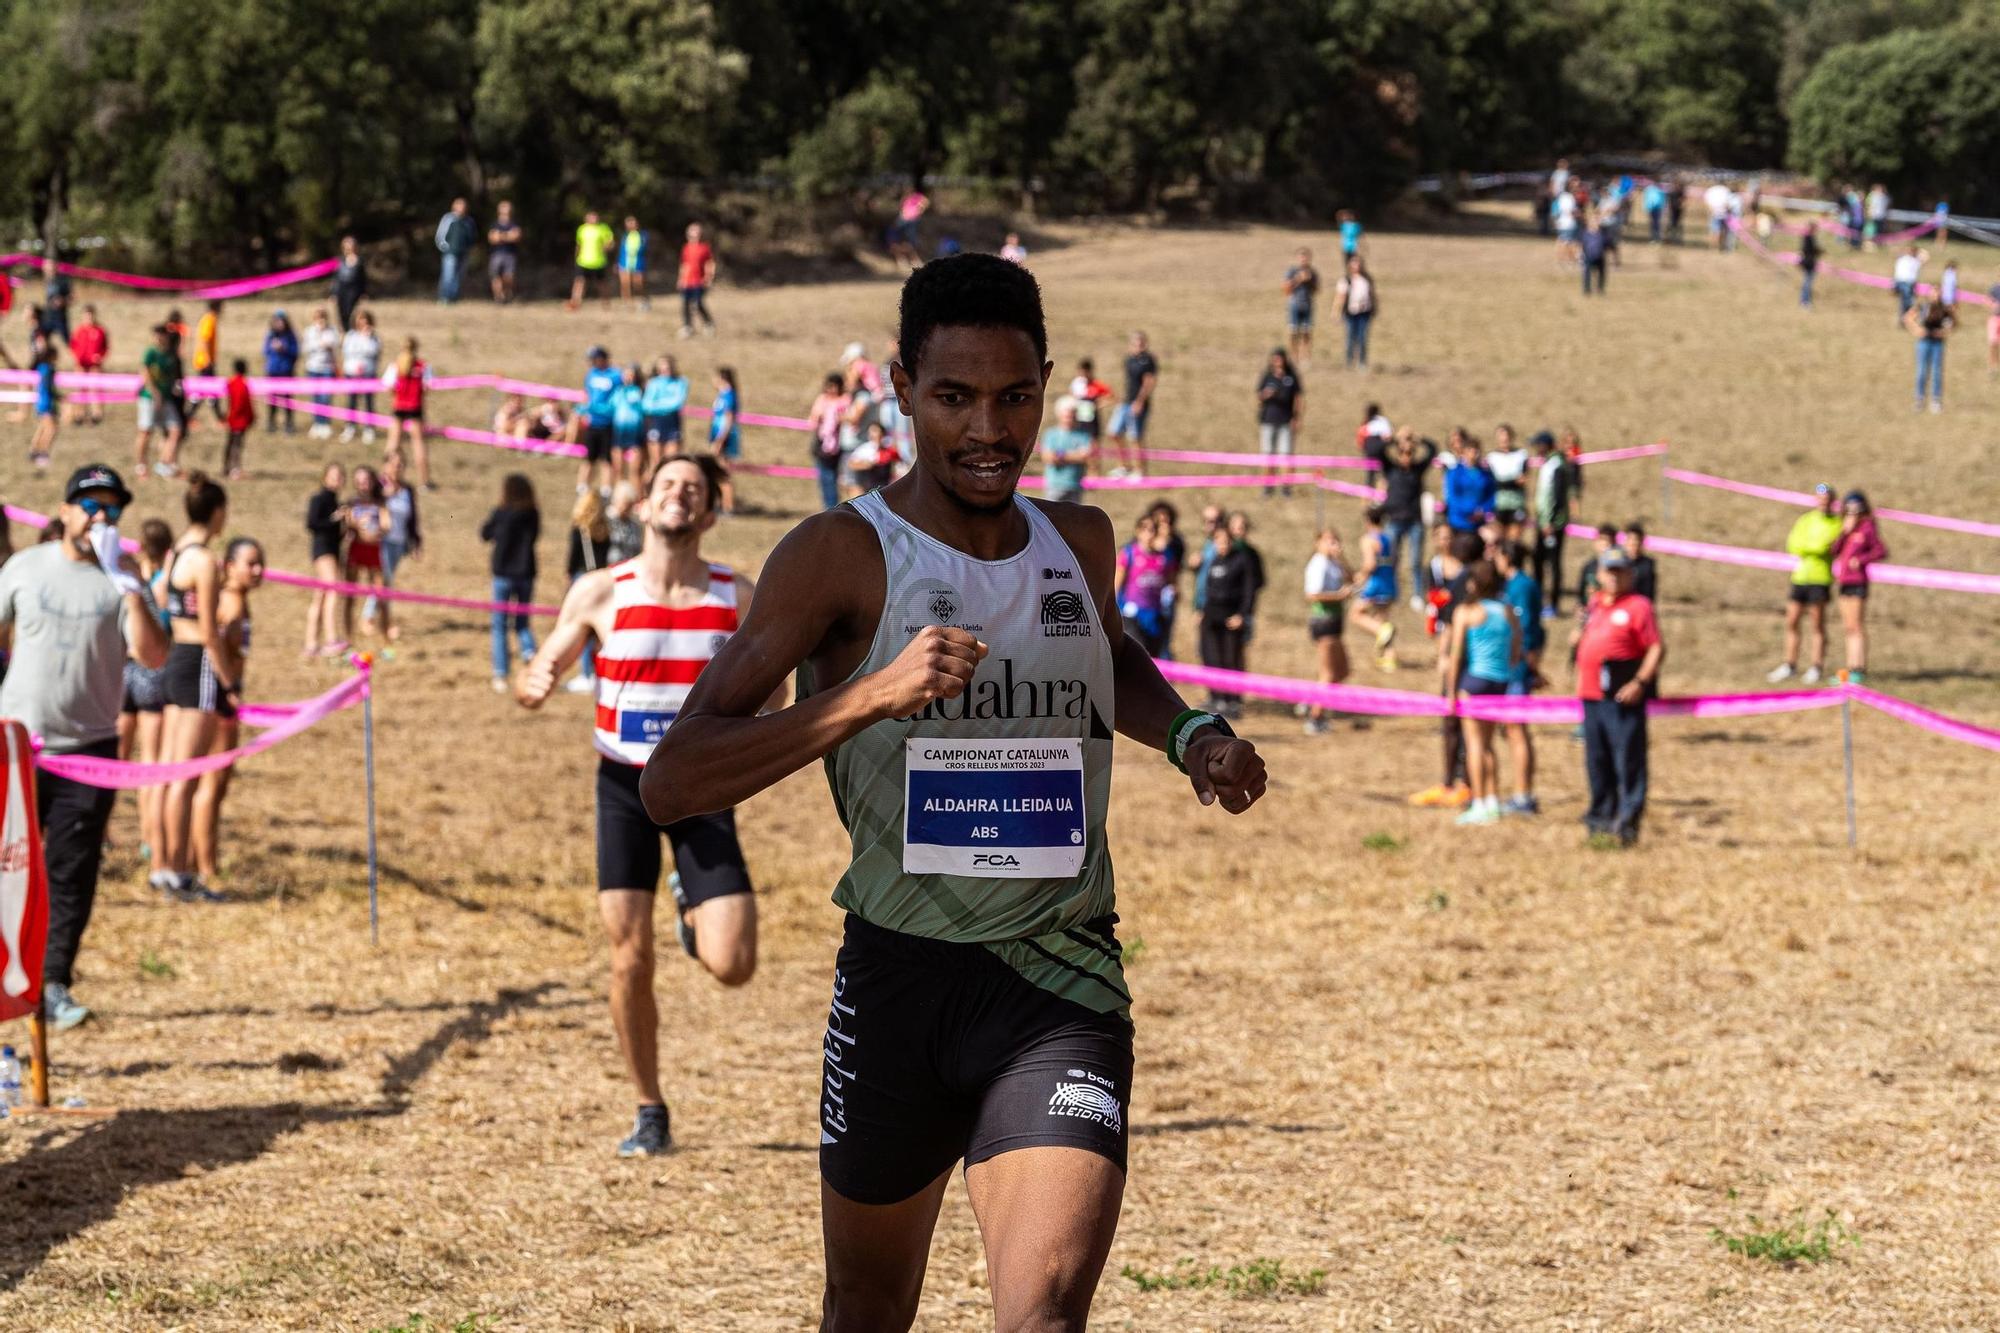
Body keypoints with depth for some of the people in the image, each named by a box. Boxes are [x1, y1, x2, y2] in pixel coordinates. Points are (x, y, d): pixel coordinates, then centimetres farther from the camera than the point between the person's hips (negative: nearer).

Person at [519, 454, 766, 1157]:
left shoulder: (739, 596, -1)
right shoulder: (601, 593, -4)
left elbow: (774, 685, 11)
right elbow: (536, 680, 3)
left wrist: (750, 704, -12)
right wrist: (534, 683, -22)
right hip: (626, 785, 0)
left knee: (731, 966, -10)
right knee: (631, 962, -3)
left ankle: (692, 905, 26)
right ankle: (651, 1114, 15)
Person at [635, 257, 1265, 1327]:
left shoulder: (1080, 542, 8)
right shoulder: (843, 555, -8)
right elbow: (670, 783, -15)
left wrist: (1190, 733, 14)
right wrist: (870, 695, -26)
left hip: (1063, 982, 1)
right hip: (900, 972, -1)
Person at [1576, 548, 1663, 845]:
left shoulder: (1638, 606, -6)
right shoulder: (1594, 604, 17)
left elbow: (1657, 648, -12)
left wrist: (1640, 682, -21)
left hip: (1623, 696, -8)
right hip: (1592, 694, 8)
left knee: (1627, 757, -8)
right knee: (1597, 759, 13)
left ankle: (1628, 819, -9)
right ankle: (1602, 814, 24)